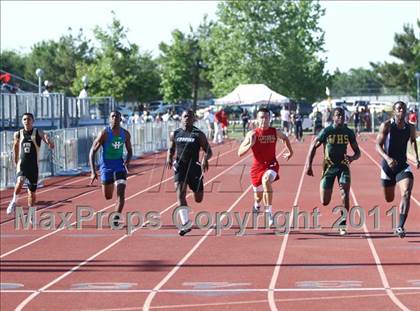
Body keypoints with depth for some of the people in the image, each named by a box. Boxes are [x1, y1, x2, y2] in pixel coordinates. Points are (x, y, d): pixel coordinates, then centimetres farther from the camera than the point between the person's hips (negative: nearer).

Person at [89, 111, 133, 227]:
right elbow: (92, 152, -10)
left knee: (121, 193, -15)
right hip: (106, 166, -2)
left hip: (120, 165, 2)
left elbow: (129, 151, 14)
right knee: (108, 196, 8)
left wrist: (127, 161, -10)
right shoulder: (104, 133, -13)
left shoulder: (125, 134, -1)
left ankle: (116, 218, -12)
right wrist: (93, 172, -15)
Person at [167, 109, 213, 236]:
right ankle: (185, 224, -20)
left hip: (194, 167, -1)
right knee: (180, 193, -19)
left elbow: (209, 151, 0)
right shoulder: (175, 134, 6)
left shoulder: (199, 135, -2)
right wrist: (169, 158, -4)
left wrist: (205, 158, -22)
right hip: (180, 167, 1)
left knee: (199, 199, 8)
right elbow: (171, 149, 18)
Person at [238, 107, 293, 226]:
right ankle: (257, 204, 56)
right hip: (257, 166, 1)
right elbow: (240, 152, -12)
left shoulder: (275, 132, -3)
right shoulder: (252, 134, -9)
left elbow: (285, 138, 22)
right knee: (258, 196, 15)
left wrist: (290, 152, 24)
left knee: (266, 180, -36)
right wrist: (250, 145, -27)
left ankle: (269, 211, -33)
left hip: (271, 165, -1)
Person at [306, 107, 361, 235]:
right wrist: (309, 165, -5)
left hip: (343, 166, 1)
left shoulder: (349, 132, 0)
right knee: (324, 202, -1)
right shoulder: (327, 131, -8)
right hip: (329, 167, -1)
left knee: (345, 194, -20)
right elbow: (313, 146, 0)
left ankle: (342, 225, -12)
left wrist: (353, 157, -17)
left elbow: (357, 151, 6)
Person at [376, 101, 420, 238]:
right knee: (389, 199, 10)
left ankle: (400, 227, -22)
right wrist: (387, 158, -29)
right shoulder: (386, 126, -10)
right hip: (388, 166, -2)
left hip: (403, 166, 2)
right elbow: (378, 145, -13)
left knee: (406, 194, -21)